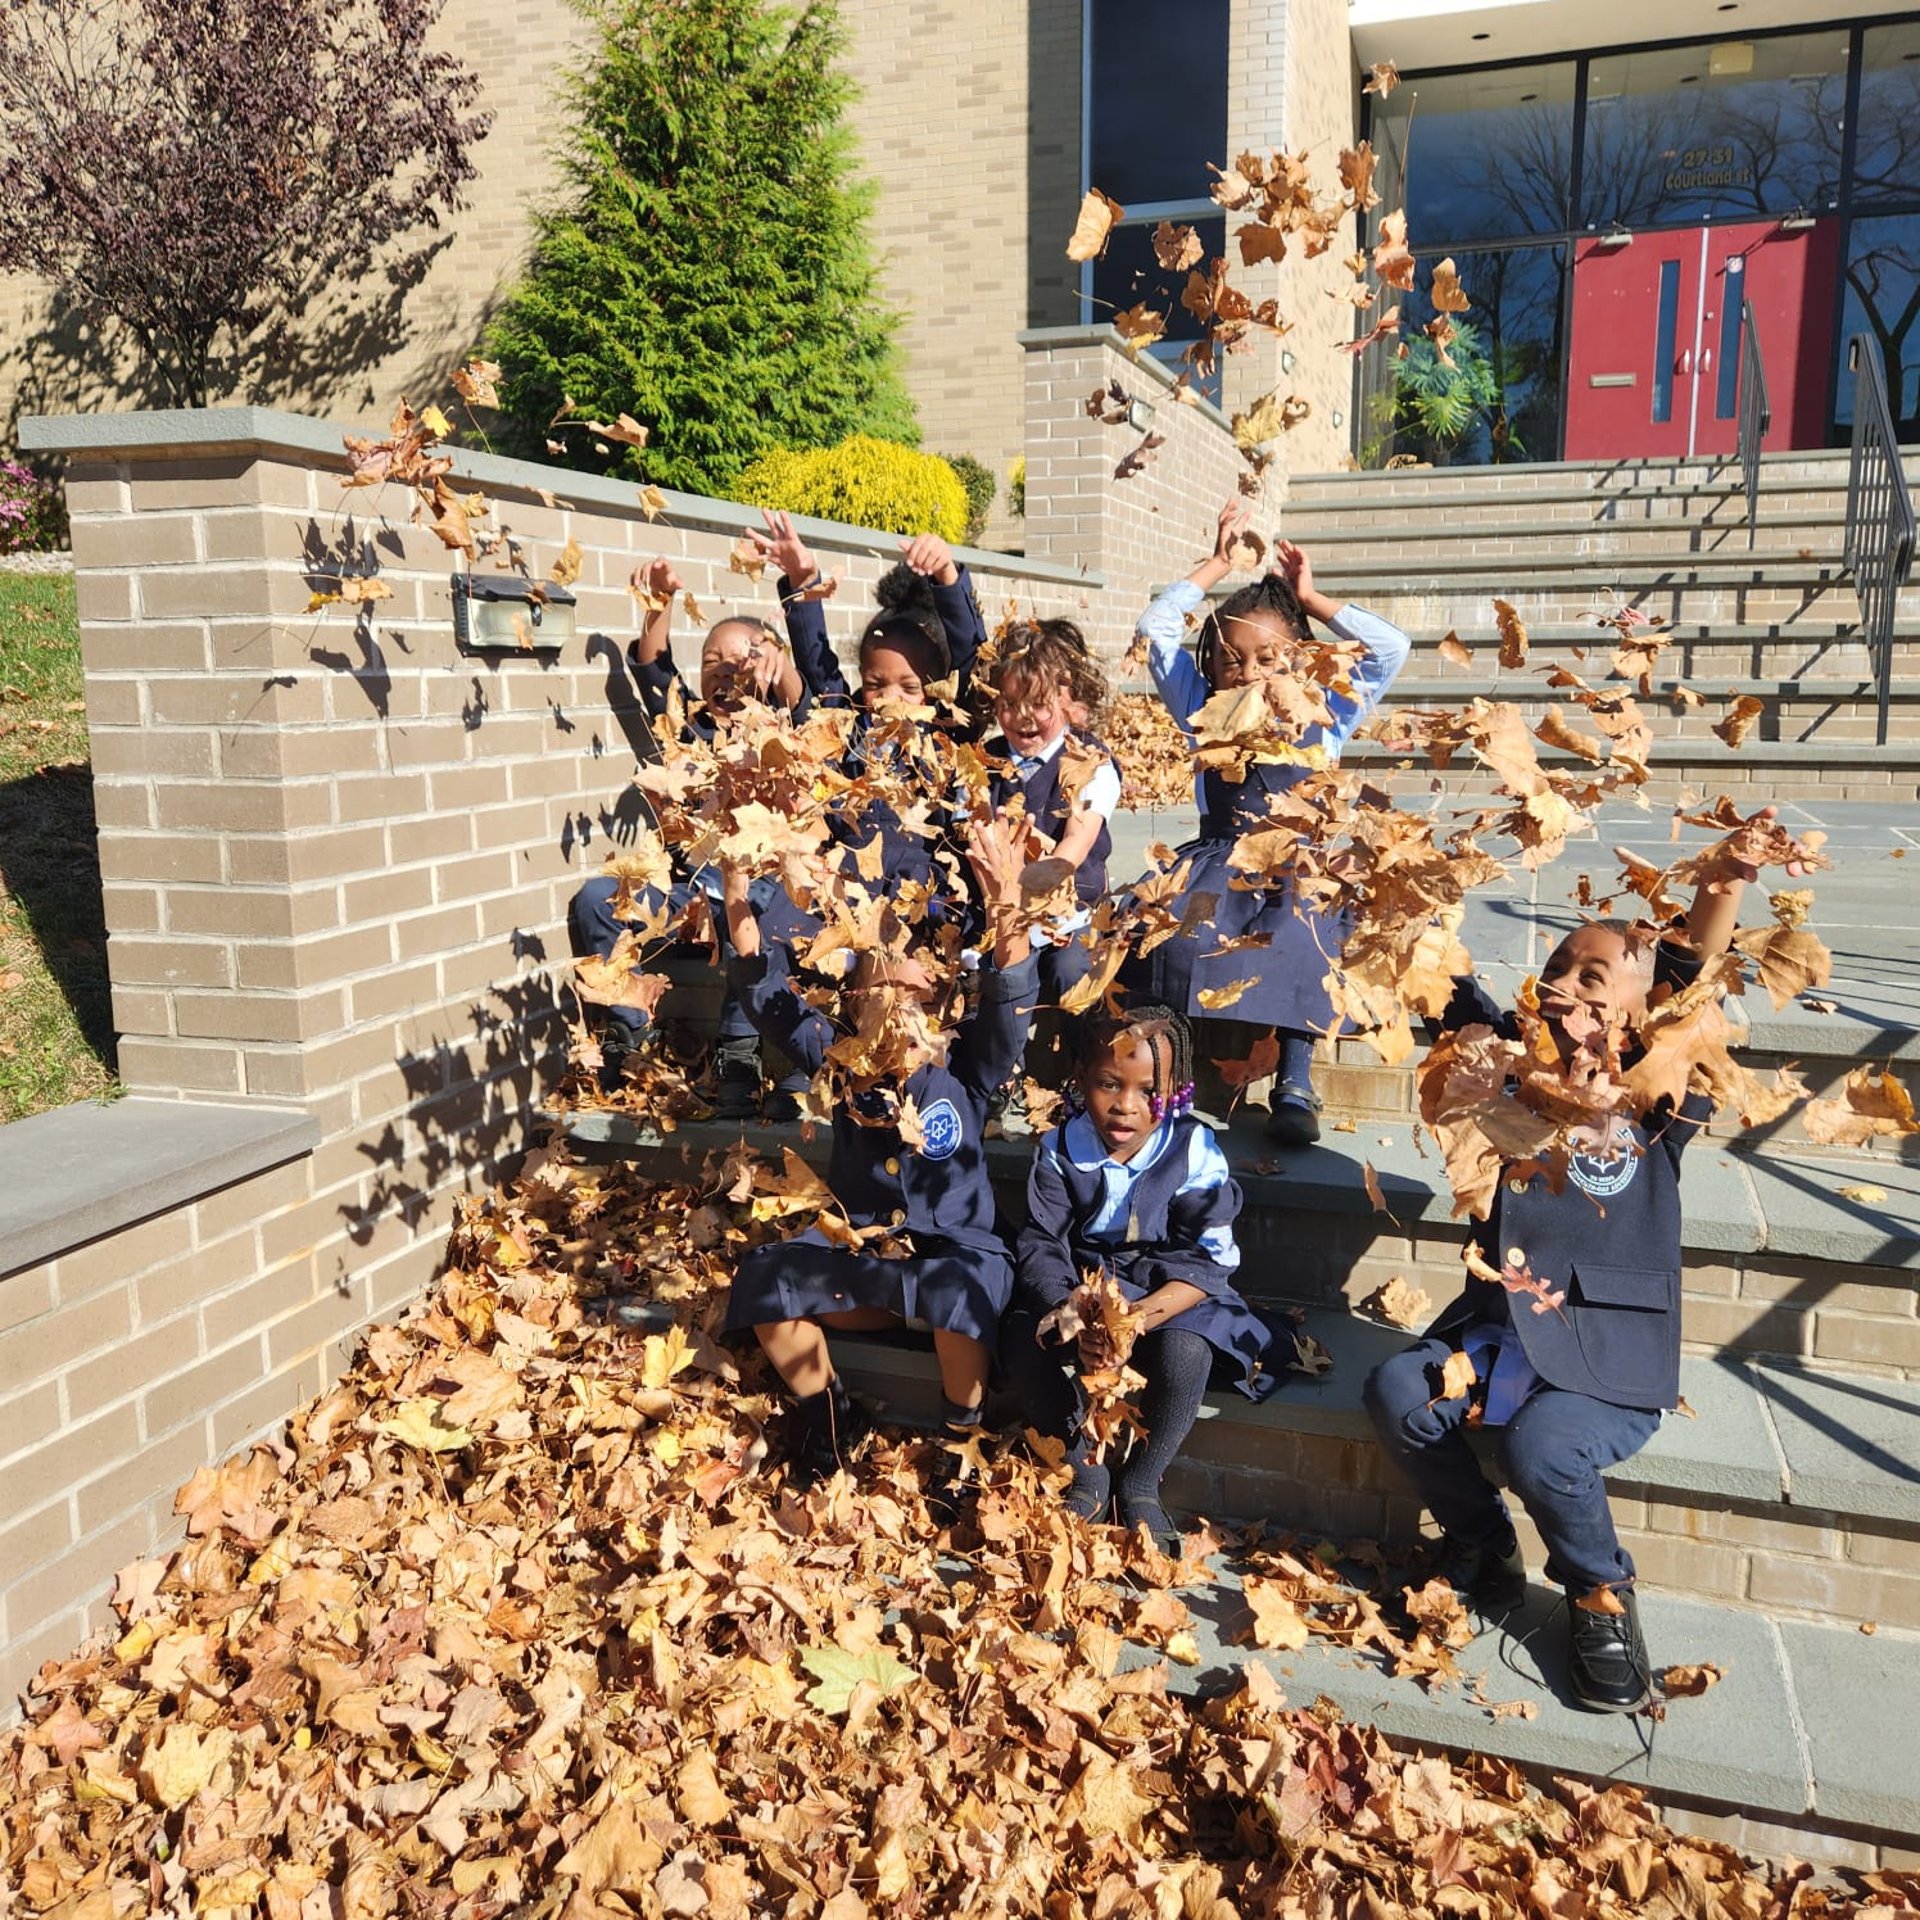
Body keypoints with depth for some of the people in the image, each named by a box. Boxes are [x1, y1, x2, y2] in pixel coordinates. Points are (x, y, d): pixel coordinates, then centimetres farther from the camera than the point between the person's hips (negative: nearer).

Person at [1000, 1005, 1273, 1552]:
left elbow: (1208, 1260, -15)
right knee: (1022, 1343, -26)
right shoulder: (1060, 1151, -7)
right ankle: (1086, 1474, -3)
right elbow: (1042, 1247, -8)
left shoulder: (1194, 1152, -13)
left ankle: (1140, 1486, -6)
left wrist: (1142, 1315, -33)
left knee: (1185, 1352, -34)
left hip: (1171, 1295, -2)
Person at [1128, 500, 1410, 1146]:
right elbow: (1155, 629, 9)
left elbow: (1390, 648, 3)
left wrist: (1310, 598, 7)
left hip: (1299, 869, -1)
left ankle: (1295, 1080, -28)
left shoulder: (1323, 716, 11)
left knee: (1299, 939, -35)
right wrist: (1218, 564, 12)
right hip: (1218, 863, 2)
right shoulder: (1204, 712, 14)